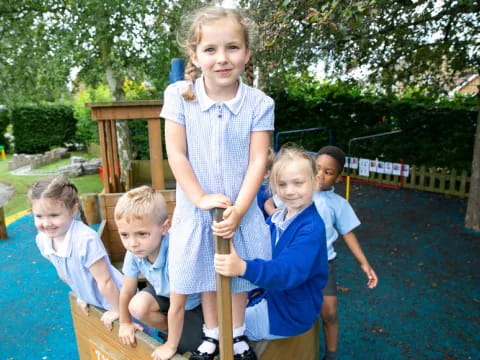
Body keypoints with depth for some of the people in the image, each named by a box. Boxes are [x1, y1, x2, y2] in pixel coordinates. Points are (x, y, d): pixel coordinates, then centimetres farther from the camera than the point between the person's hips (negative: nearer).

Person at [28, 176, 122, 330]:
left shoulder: (86, 240, -38)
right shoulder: (42, 240, -14)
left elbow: (105, 282, -28)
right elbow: (62, 272, 4)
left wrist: (116, 310, -17)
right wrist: (81, 295, 14)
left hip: (116, 298, -7)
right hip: (92, 301, 7)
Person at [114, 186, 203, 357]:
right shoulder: (133, 253, -23)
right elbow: (127, 291, -5)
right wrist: (125, 323, 11)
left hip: (193, 301, -5)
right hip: (164, 293, 5)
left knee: (185, 346, -12)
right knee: (137, 306, -20)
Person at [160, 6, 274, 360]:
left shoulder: (259, 103, -10)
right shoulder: (179, 95, -10)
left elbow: (258, 161, -11)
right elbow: (176, 153, -9)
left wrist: (238, 211, -17)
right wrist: (201, 198, -15)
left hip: (242, 210, 0)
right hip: (196, 210, 0)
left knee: (239, 274, 17)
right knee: (206, 275, 18)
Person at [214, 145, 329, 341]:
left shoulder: (312, 228, -26)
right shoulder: (276, 219, -1)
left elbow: (287, 271, -39)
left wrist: (243, 268, -56)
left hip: (289, 313, -7)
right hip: (269, 296, 8)